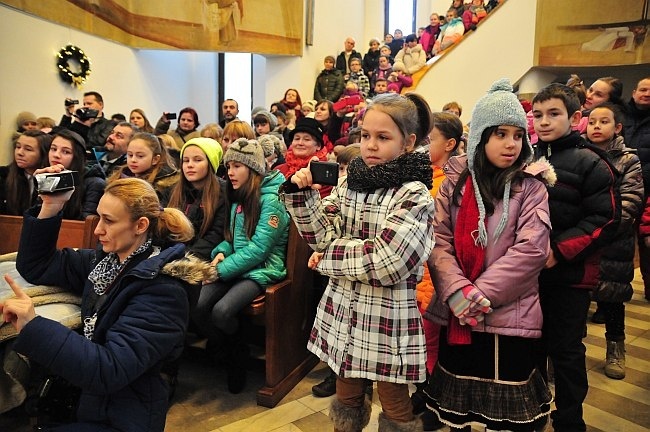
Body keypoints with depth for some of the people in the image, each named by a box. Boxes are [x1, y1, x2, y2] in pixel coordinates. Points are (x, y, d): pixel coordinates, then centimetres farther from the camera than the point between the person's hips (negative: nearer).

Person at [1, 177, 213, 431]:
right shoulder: (107, 261, 1)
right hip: (85, 395, 7)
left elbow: (111, 370, -30)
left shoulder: (162, 289, -24)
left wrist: (32, 328, -37)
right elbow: (36, 266, 9)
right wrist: (50, 207, -4)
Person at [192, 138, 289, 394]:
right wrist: (221, 253, -1)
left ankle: (237, 353, 4)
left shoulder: (271, 199, -12)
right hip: (236, 266, 7)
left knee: (221, 311, -30)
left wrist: (222, 269, -17)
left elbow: (258, 248, -17)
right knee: (196, 306, -19)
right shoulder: (237, 196, 13)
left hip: (262, 269, -7)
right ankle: (230, 353, 5)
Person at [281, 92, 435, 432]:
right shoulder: (350, 182, 4)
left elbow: (384, 261, -21)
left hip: (388, 313, -5)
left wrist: (328, 254, -12)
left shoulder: (414, 194, -13)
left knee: (394, 404, 14)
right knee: (346, 396, 22)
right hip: (344, 309, 5)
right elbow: (322, 234, 1)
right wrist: (302, 194, -11)